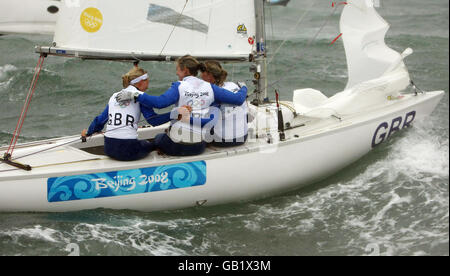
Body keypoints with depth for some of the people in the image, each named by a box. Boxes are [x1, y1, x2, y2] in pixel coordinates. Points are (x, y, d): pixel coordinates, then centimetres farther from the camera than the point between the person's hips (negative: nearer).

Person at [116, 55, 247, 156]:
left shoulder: (179, 87, -10)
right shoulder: (209, 87, 0)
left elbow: (159, 102, -28)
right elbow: (238, 99, 0)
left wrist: (134, 95, -25)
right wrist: (243, 89, 21)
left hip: (176, 147, -4)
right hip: (199, 148, 4)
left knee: (158, 138, 31)